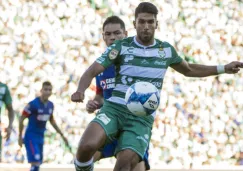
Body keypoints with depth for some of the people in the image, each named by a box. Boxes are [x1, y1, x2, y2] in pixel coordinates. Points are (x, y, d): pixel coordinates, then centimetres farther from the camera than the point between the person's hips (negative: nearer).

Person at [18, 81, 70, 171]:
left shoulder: (50, 105, 3)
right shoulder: (33, 104, -18)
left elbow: (52, 120, 20)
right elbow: (21, 119, -9)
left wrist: (62, 135, 20)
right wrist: (20, 137, -5)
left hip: (41, 137, 7)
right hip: (31, 137, -7)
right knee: (35, 163, -19)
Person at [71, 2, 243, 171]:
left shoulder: (166, 49, 12)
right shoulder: (121, 47, 2)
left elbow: (188, 70, 31)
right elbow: (92, 71, -5)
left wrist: (224, 68, 26)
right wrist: (80, 90, -26)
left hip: (142, 119, 1)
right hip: (114, 109, -1)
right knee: (86, 147, -30)